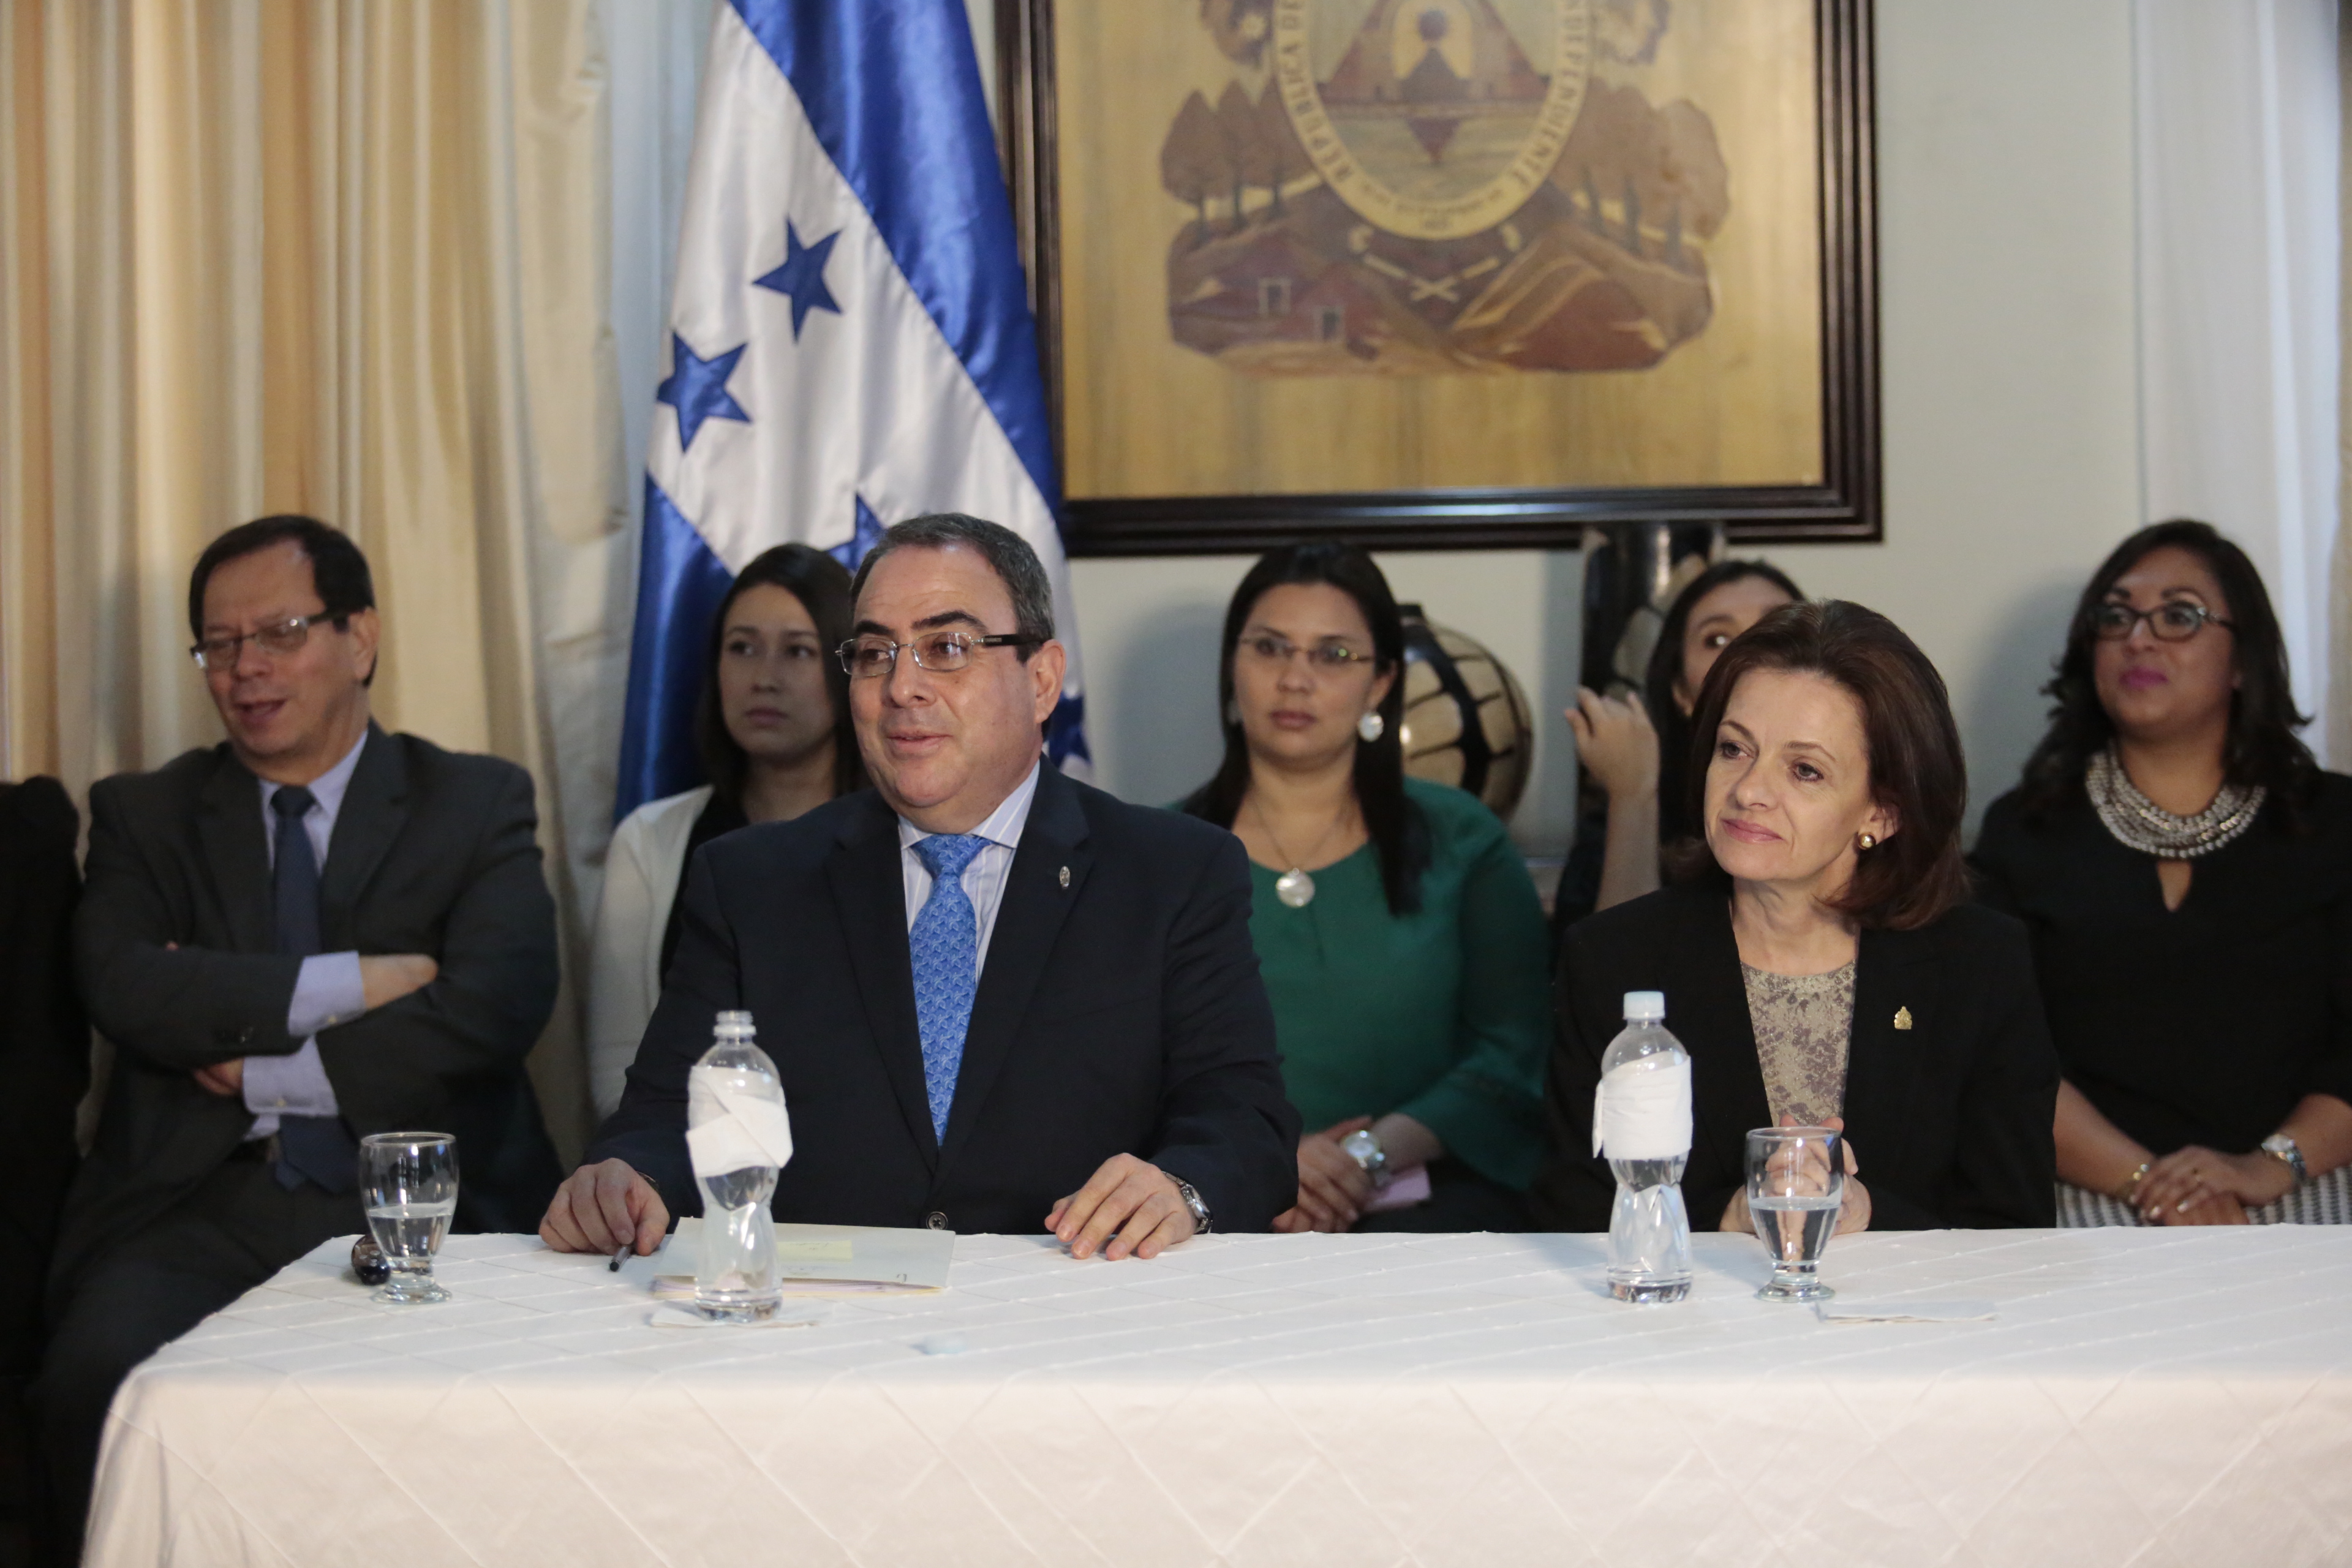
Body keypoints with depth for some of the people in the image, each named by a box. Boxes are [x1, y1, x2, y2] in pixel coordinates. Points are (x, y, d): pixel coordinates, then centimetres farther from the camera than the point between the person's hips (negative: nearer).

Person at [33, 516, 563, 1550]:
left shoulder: (478, 805, 11)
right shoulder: (143, 816, 16)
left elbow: (497, 1006, -6)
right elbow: (122, 988, -4)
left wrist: (265, 1074, -4)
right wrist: (352, 983, -9)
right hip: (202, 1203, 2)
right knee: (96, 1374, -29)